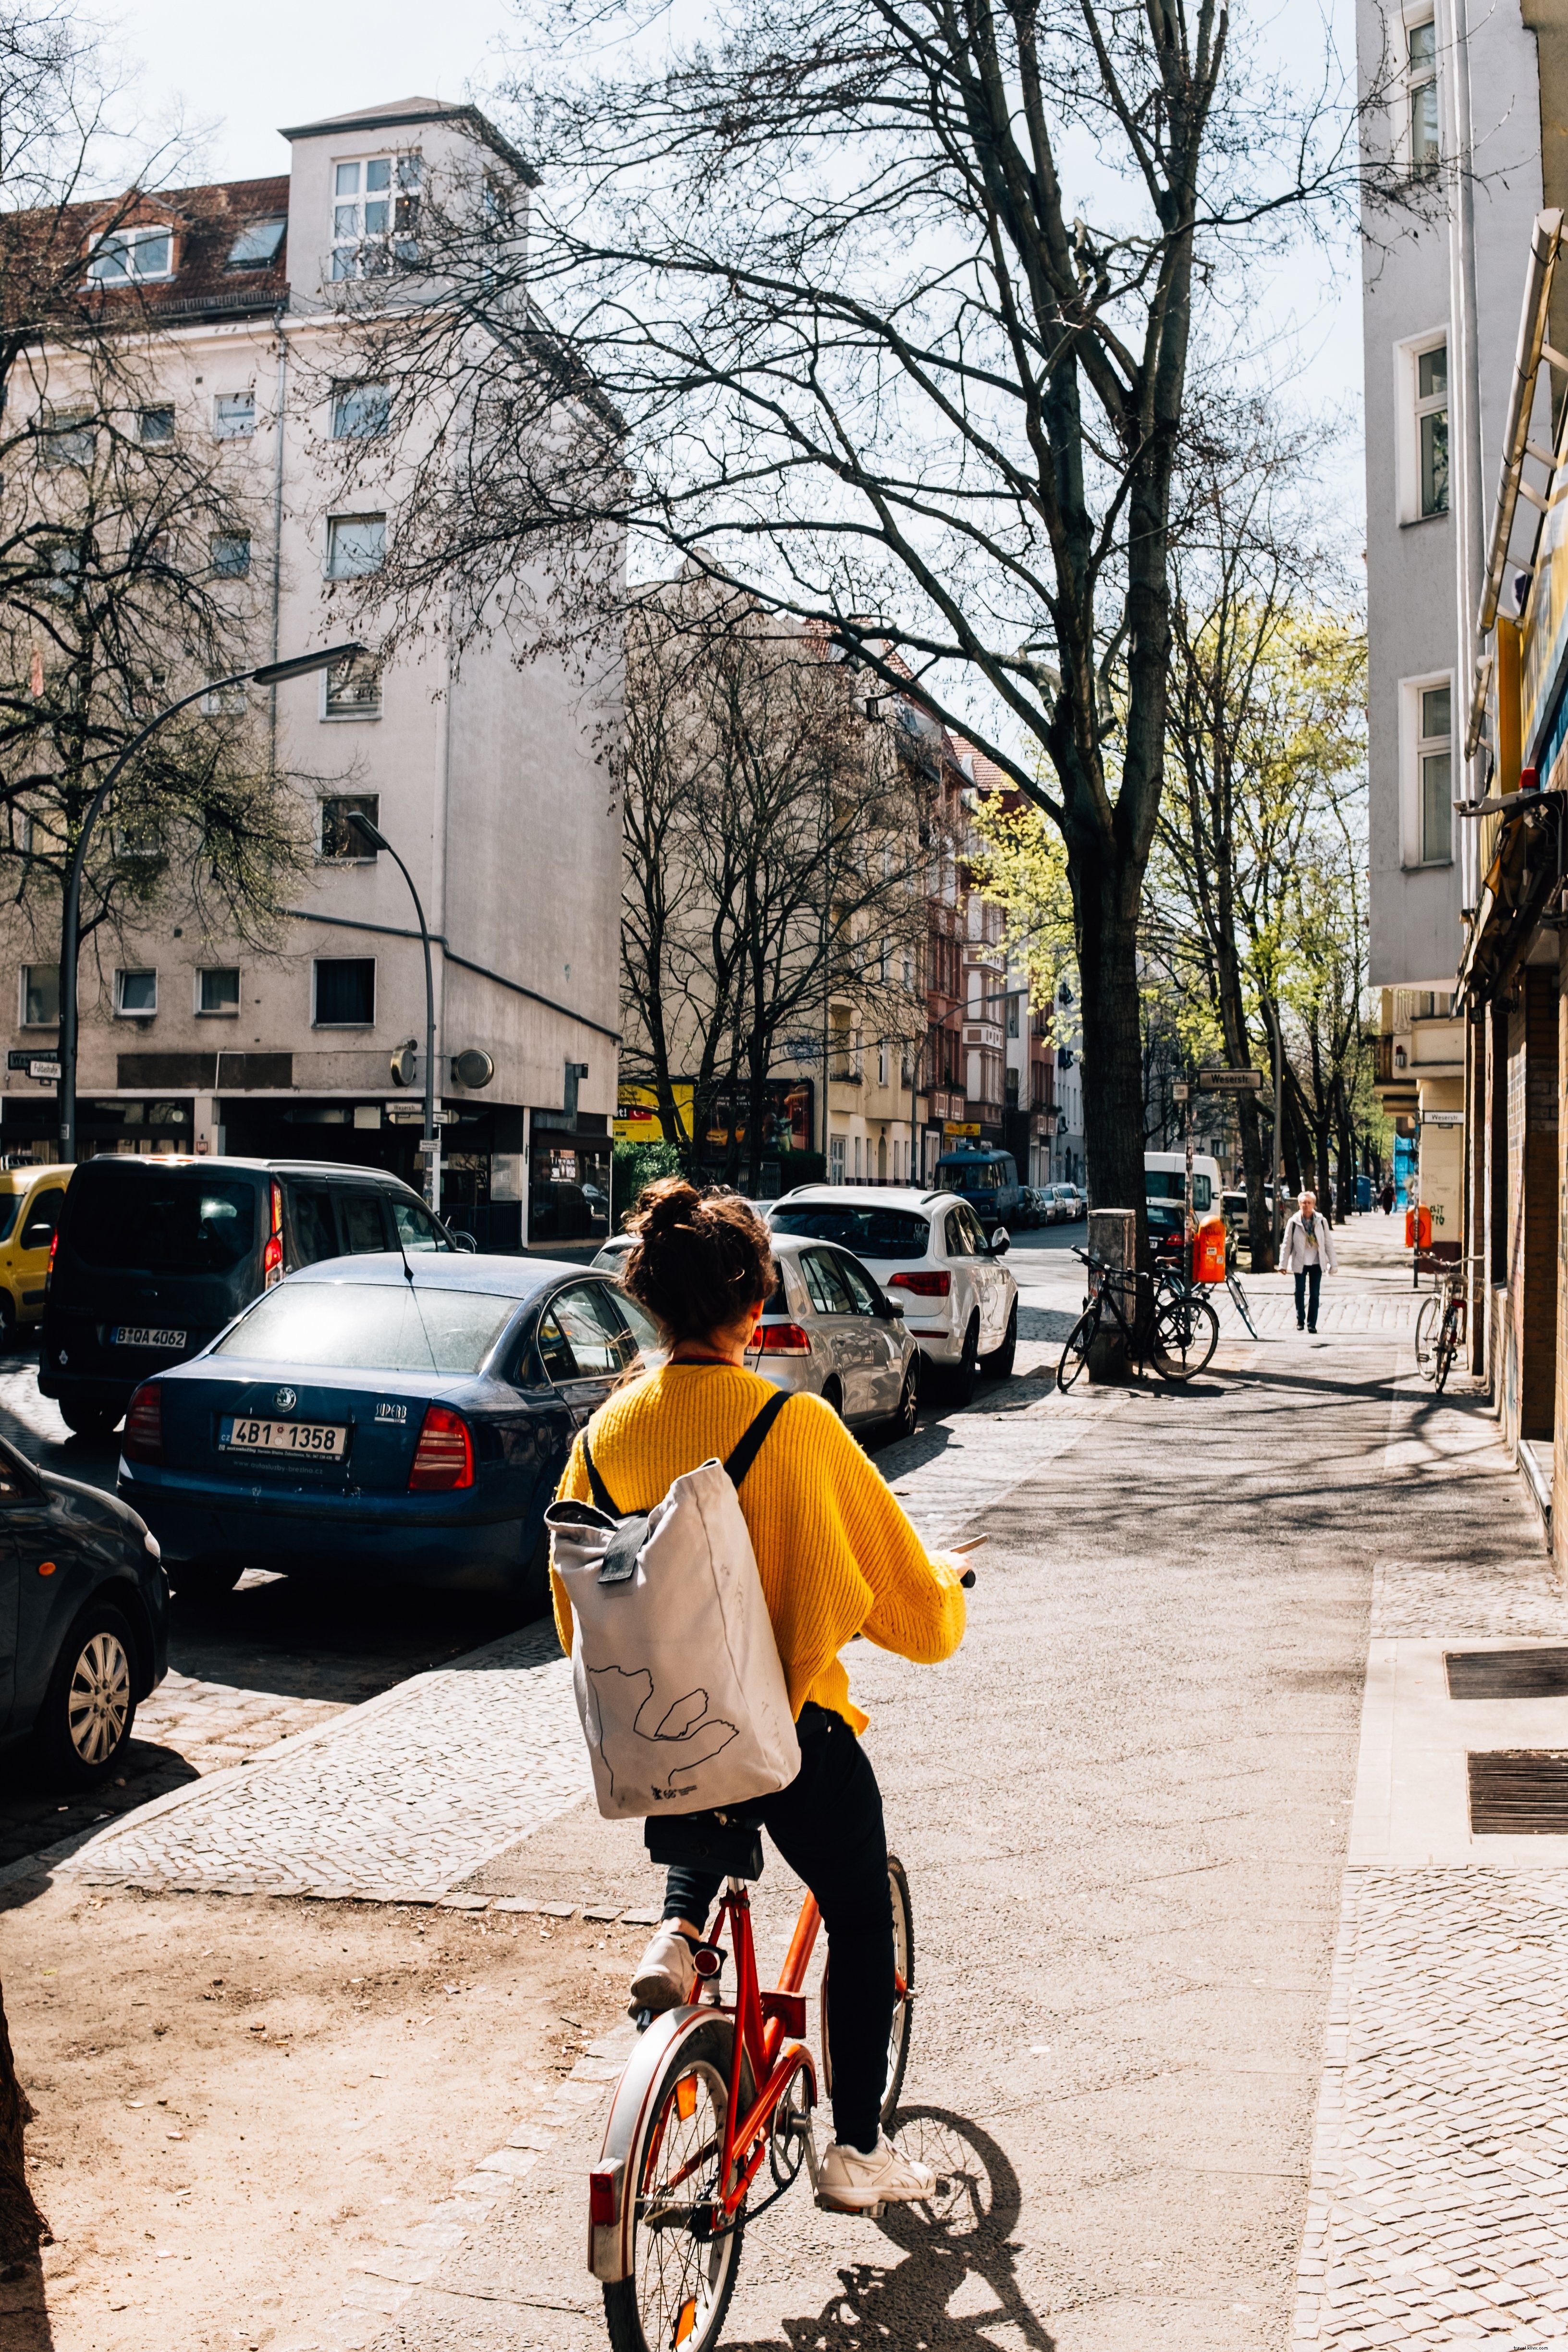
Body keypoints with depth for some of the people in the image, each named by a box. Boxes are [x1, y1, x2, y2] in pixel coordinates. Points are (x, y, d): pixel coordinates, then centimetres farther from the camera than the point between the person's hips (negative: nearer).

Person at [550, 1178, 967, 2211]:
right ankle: (858, 2148, 27)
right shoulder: (798, 1426, -20)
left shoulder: (608, 1431, -5)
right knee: (862, 1919, 19)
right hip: (794, 1722, -5)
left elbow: (577, 1609, 9)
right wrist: (950, 1582, 10)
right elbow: (915, 1613, -13)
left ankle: (677, 1935, 13)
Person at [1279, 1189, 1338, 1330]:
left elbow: (1329, 1243, 3)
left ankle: (1312, 1323, 9)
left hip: (1317, 1263, 1)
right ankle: (1300, 1321, 18)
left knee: (1314, 1294, 3)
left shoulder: (1321, 1222, -1)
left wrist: (1332, 1263, 2)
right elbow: (1286, 1244, -1)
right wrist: (1283, 1264, -3)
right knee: (1300, 1292, 5)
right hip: (1300, 1263, -1)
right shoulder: (1294, 1222, -4)